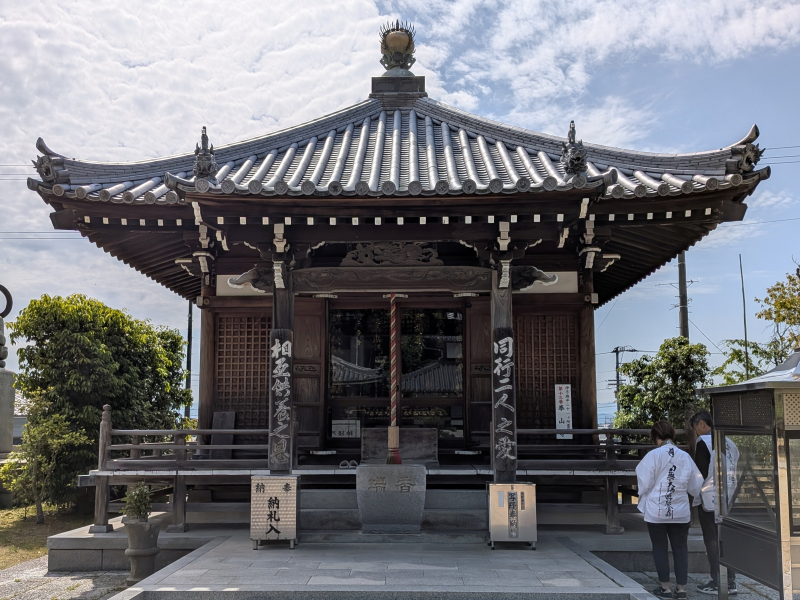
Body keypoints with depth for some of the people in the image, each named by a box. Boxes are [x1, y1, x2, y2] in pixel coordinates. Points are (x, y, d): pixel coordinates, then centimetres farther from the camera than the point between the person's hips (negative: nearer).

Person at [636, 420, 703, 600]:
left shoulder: (654, 455, -12)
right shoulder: (685, 457, 1)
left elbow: (644, 483, -10)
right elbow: (696, 485, 7)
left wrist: (644, 500, 8)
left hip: (656, 510, -3)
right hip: (680, 511, 3)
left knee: (660, 549, 7)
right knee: (680, 549, 11)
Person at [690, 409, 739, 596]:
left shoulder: (704, 442, -11)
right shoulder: (728, 442, 9)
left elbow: (701, 472, -15)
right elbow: (734, 469, 13)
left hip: (710, 499, -6)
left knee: (712, 541, 1)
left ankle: (717, 583, 3)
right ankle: (731, 582, 14)